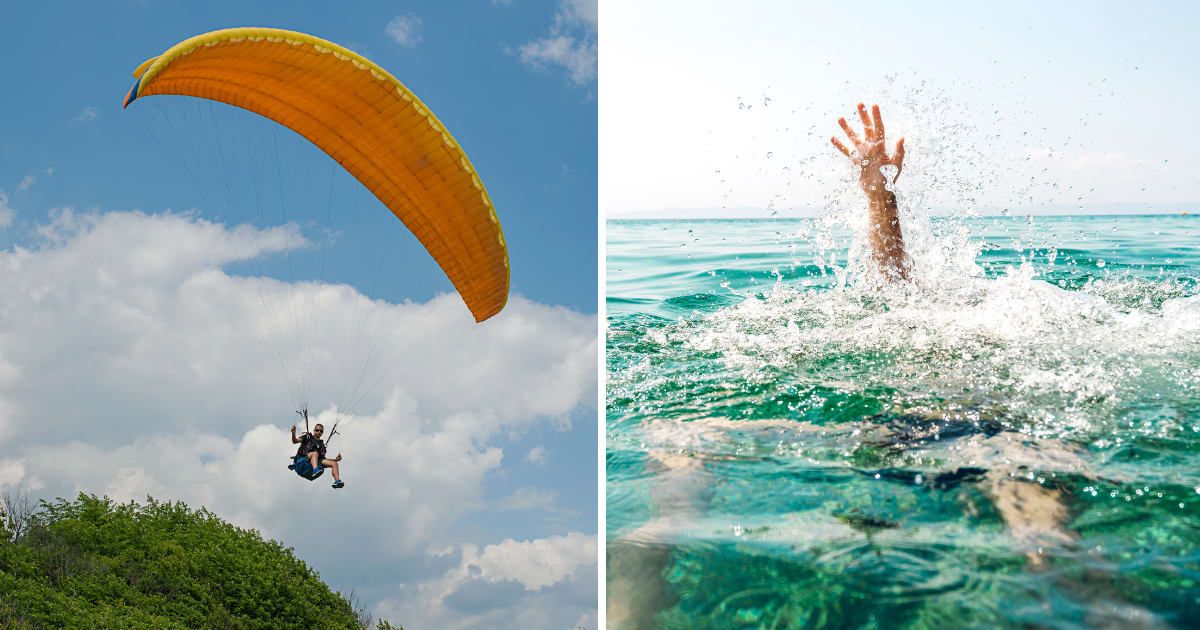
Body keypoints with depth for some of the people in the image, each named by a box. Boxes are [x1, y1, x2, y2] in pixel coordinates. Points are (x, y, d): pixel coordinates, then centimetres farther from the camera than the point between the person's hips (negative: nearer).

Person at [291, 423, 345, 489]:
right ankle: (315, 470, -63)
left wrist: (336, 459, 13)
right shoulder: (308, 437, 18)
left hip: (317, 461, 5)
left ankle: (337, 481, -28)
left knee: (334, 463, -12)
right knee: (315, 453, -37)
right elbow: (295, 441, 4)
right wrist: (293, 433, -16)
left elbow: (323, 458, 25)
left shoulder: (321, 444, 29)